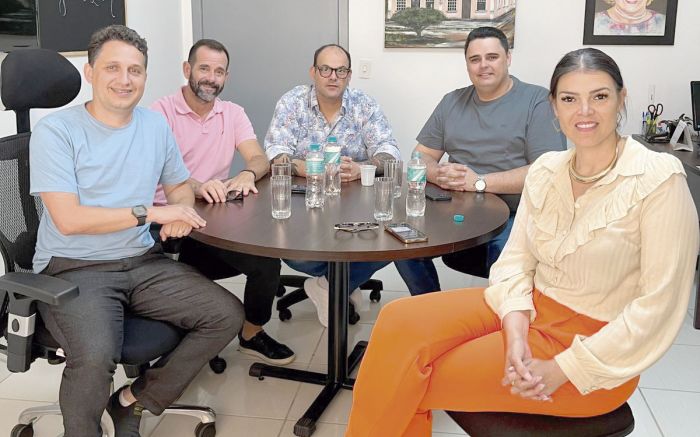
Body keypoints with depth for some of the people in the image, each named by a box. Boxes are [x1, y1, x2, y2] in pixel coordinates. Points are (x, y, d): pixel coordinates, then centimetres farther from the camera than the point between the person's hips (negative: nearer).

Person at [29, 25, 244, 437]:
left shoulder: (156, 125, 9)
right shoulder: (56, 130, -8)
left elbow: (180, 186, 20)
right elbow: (69, 219, -15)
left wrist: (181, 212, -5)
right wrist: (150, 212, -16)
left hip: (144, 262, 6)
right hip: (74, 268, -5)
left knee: (228, 315, -8)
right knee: (95, 356, -33)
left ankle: (134, 401, 5)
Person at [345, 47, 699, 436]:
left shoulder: (659, 179, -15)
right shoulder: (546, 169, 2)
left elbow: (659, 304, -18)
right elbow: (516, 259, 1)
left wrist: (561, 371, -19)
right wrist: (515, 333, -18)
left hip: (594, 346, -5)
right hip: (533, 307, 6)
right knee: (400, 321, -15)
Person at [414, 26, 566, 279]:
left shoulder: (537, 101, 1)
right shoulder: (452, 102, 18)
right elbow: (422, 156, 17)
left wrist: (479, 182, -16)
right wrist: (439, 174, -7)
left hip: (515, 215, -4)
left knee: (504, 253, -36)